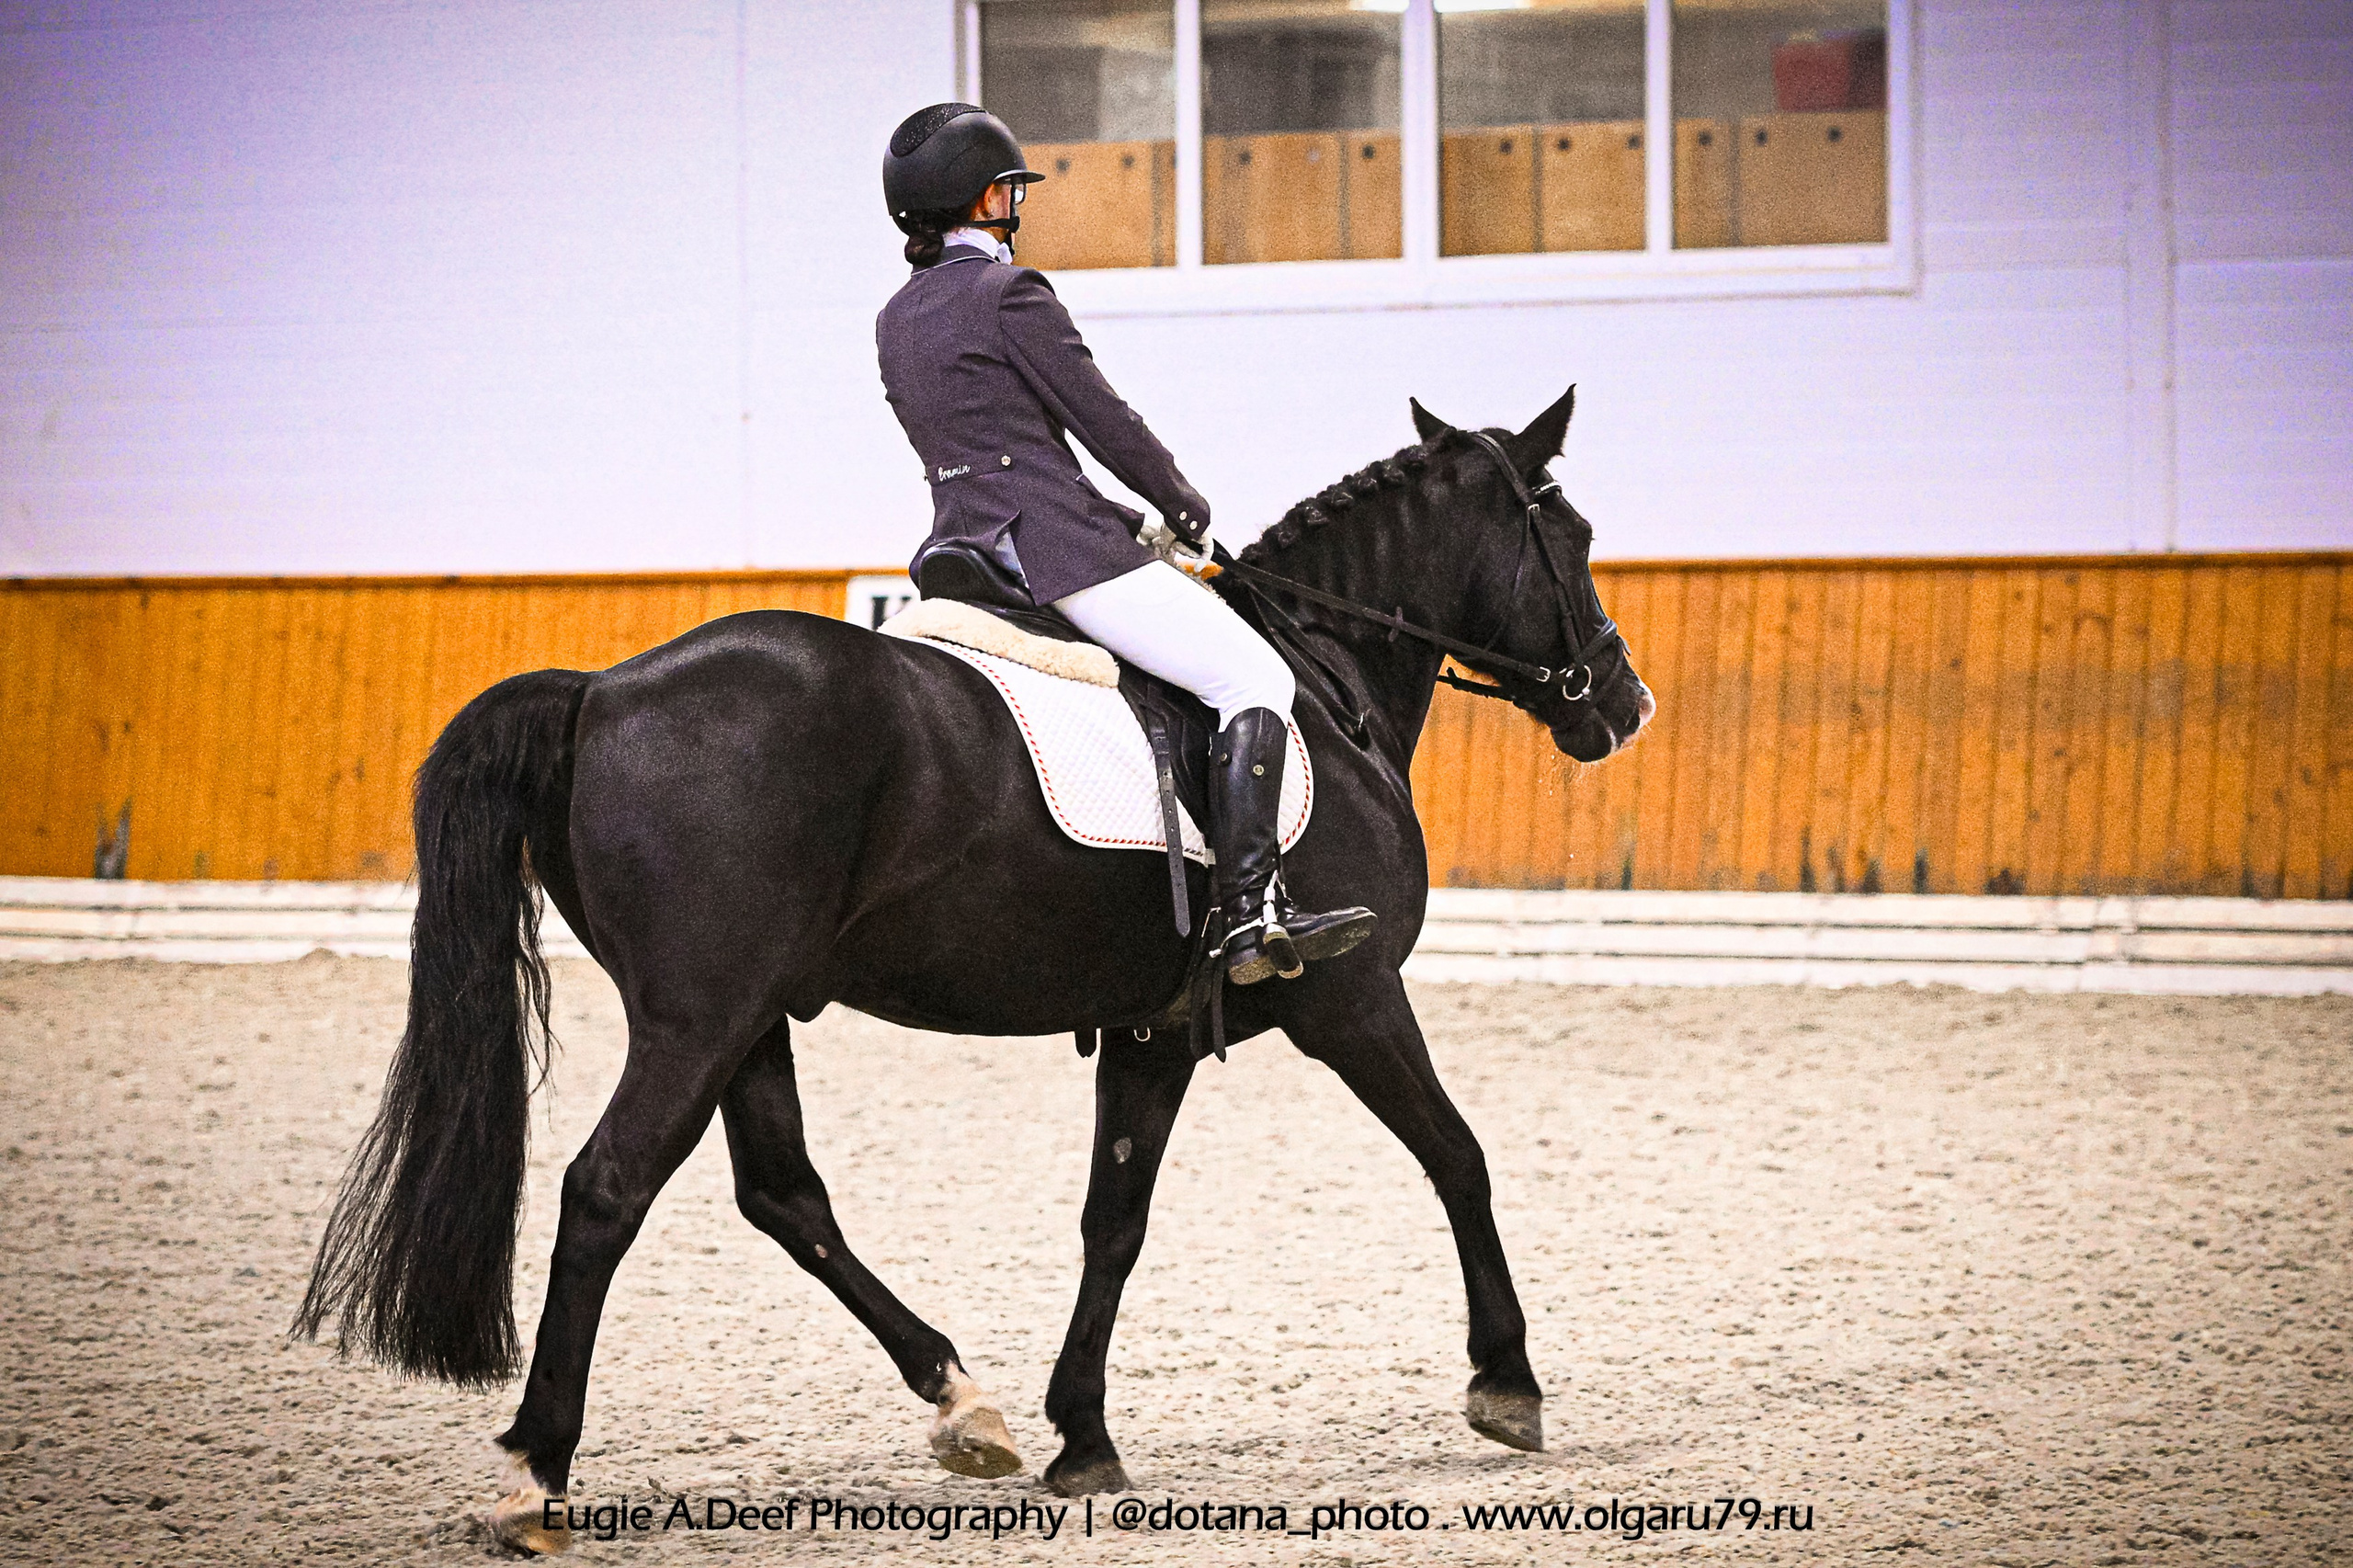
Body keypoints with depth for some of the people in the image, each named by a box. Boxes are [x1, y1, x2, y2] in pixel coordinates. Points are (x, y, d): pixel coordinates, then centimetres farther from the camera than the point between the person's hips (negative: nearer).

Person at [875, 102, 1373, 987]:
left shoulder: (896, 320, 16)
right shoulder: (1010, 293, -10)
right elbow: (1103, 421, -8)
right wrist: (1185, 506, 9)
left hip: (962, 544, 9)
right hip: (1058, 546, -9)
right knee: (1254, 679, -10)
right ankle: (1252, 915, -23)